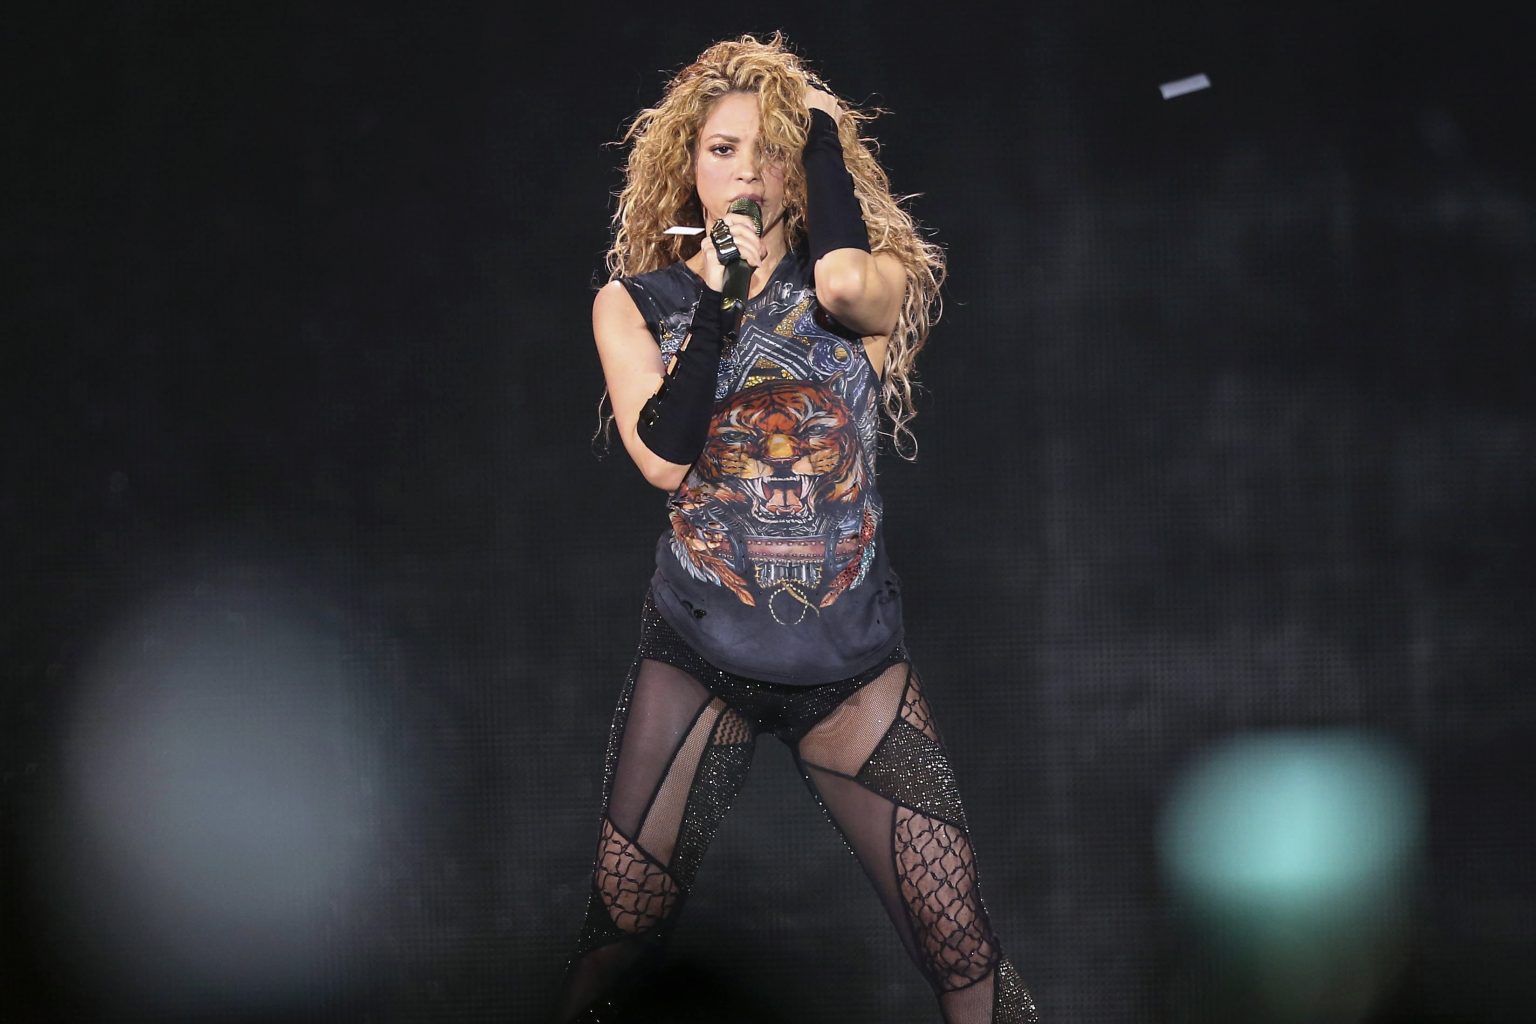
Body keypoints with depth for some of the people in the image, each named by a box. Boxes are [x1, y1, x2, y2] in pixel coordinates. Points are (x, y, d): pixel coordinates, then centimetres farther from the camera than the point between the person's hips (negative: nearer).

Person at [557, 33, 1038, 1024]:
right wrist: (717, 293, -10)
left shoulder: (873, 286, 3)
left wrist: (822, 126, -7)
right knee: (619, 938, 0)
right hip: (696, 656, 1)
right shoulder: (636, 305, 5)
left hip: (854, 663, 0)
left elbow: (844, 281, -23)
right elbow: (665, 457, -11)